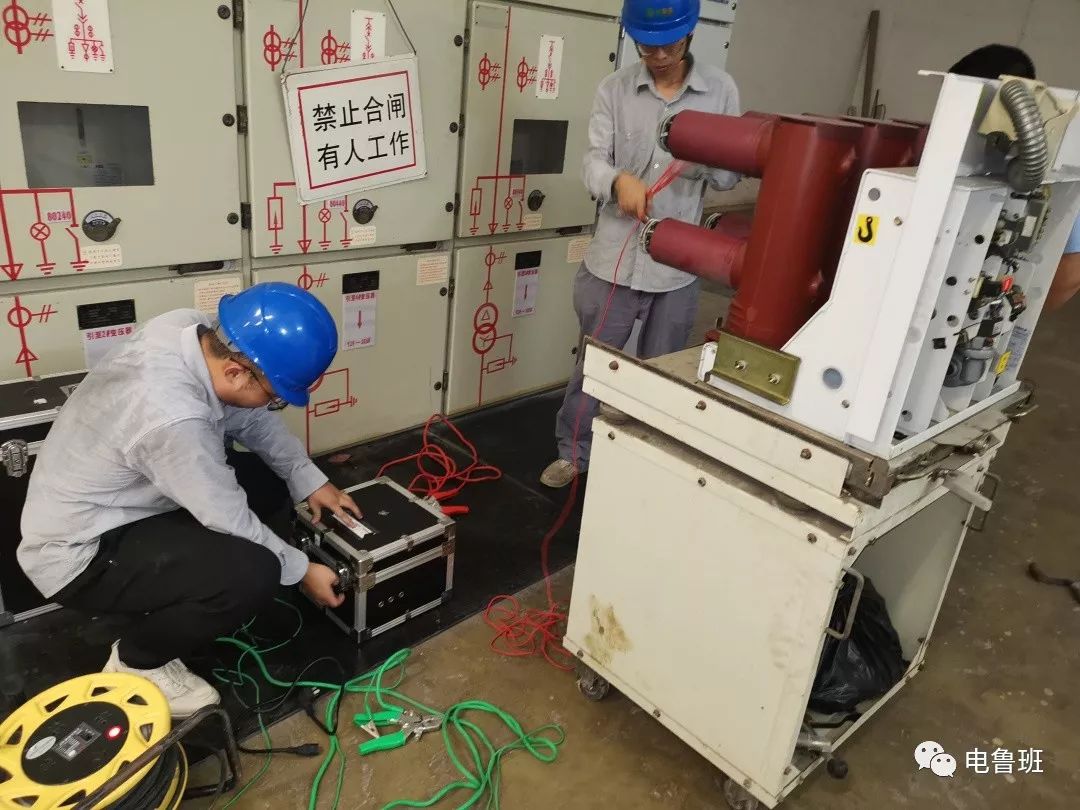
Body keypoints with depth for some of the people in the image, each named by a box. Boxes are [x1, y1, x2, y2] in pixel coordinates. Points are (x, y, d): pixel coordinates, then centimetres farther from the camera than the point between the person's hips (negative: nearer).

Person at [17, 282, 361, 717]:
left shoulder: (193, 328, -15)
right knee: (253, 572, -26)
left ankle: (172, 594, 19)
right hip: (79, 553, -9)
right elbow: (232, 520, -24)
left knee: (269, 483, 7)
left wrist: (310, 481, 2)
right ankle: (136, 661, 2)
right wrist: (302, 570, -9)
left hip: (104, 504, 9)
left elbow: (252, 419, 3)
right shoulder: (174, 419, -39)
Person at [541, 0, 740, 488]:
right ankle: (573, 453, 30)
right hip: (614, 257, 0)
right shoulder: (613, 89, 1)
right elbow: (594, 161, -8)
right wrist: (620, 180, -32)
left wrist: (699, 159, -18)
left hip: (678, 266, 1)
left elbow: (731, 174, 5)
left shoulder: (720, 90, 2)